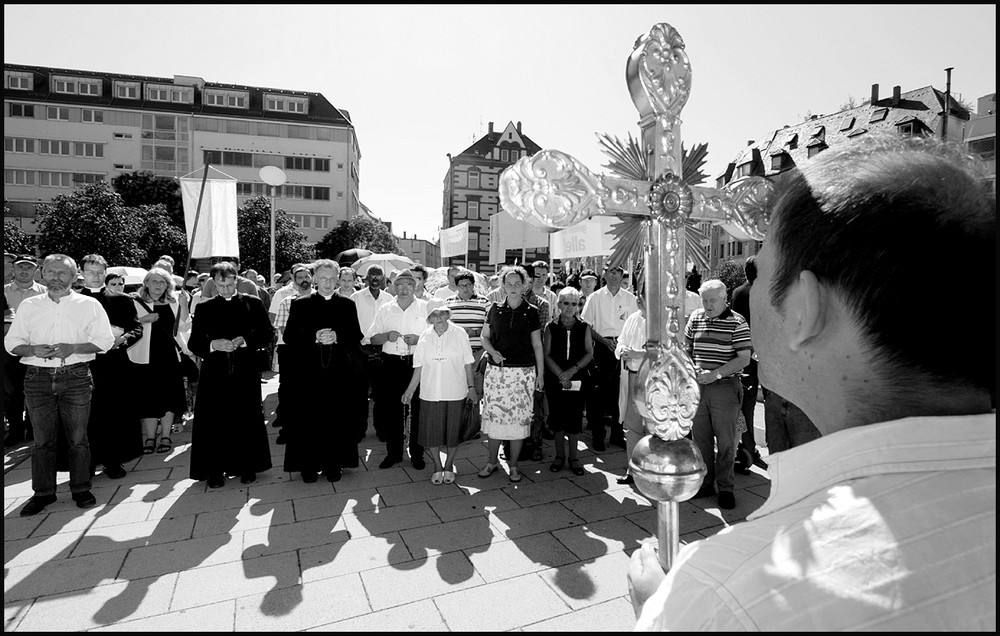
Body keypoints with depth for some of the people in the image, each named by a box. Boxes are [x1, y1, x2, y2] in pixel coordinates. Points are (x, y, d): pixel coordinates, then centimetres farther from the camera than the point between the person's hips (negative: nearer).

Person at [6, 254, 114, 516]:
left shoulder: (89, 305, 4)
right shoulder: (28, 306, 12)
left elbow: (105, 340, -1)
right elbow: (11, 342, 11)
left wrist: (73, 348, -15)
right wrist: (33, 349, -10)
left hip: (76, 377, -2)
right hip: (38, 378, 2)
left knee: (78, 437, 2)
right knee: (42, 438, 6)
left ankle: (81, 488, 13)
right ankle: (43, 492, 18)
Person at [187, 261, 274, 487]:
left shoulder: (253, 303, 6)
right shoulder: (204, 308, 9)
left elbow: (267, 332, 2)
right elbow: (194, 342, 6)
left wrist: (245, 340, -13)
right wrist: (213, 344, -14)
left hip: (246, 371, -1)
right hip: (215, 372, 1)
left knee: (247, 419, 5)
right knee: (214, 421, 1)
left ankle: (247, 466, 19)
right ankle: (215, 470, 14)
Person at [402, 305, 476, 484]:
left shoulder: (459, 334, -4)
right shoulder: (425, 336, 0)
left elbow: (467, 364, 1)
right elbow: (419, 366, 6)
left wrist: (471, 387, 1)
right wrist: (410, 390, 6)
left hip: (455, 393, -1)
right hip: (430, 393, 2)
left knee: (453, 431, 8)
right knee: (431, 431, 7)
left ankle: (449, 466, 31)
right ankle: (437, 466, 29)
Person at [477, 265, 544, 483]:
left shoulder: (531, 312, 2)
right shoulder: (495, 309, 4)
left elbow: (537, 345, 5)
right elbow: (484, 336, 12)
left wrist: (540, 374, 4)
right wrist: (493, 352, -8)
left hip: (523, 371, -1)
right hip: (496, 370, 1)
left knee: (519, 418, 3)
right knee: (494, 415, 4)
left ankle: (513, 465, 20)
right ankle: (492, 461, 24)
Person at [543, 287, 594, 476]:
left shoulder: (584, 327, 4)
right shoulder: (551, 327, 3)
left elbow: (589, 353, -1)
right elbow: (547, 354, -1)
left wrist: (571, 371, -13)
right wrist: (560, 375, -13)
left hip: (577, 380, 0)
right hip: (555, 380, 0)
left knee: (574, 417, 2)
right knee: (557, 416, 5)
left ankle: (573, 458, 17)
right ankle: (559, 456, 21)